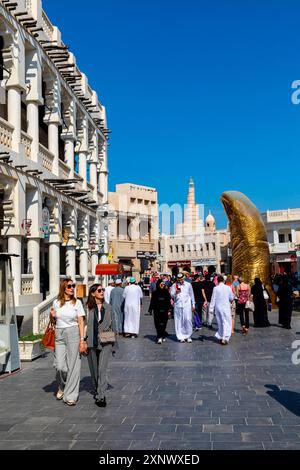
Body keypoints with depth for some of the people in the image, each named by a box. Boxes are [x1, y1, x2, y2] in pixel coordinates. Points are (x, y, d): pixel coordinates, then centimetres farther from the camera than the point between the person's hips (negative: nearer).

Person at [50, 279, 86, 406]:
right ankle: (62, 387, 28)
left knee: (73, 365, -1)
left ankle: (71, 395, 11)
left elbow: (81, 322, -3)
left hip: (73, 333, -2)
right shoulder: (56, 302, 8)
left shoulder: (77, 302, 0)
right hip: (59, 335, 2)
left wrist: (82, 340, -10)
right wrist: (52, 316, -4)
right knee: (60, 366, -3)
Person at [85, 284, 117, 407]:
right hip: (92, 341, 0)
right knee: (94, 369, 12)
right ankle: (96, 391, 33)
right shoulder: (88, 308, -3)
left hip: (105, 341, 1)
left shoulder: (107, 307, 6)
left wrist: (114, 342, 11)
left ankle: (100, 396, -9)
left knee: (102, 368, -10)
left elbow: (112, 324, 12)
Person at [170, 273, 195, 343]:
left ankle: (188, 336, 3)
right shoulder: (174, 285, 4)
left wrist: (193, 305, 15)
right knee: (179, 321, 0)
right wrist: (175, 293, -23)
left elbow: (192, 295, 15)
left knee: (188, 320, -8)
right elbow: (171, 295, -2)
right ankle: (181, 337, 8)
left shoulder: (188, 285, 7)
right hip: (177, 305, 0)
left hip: (187, 305, 0)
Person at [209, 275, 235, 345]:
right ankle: (225, 338, -11)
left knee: (220, 323, 16)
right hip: (226, 307, -2)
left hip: (218, 307, 2)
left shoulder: (216, 288, -6)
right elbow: (231, 298, 3)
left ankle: (220, 337, 23)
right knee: (227, 323, 0)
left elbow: (213, 299, -4)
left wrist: (211, 308, 1)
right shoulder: (228, 288, -6)